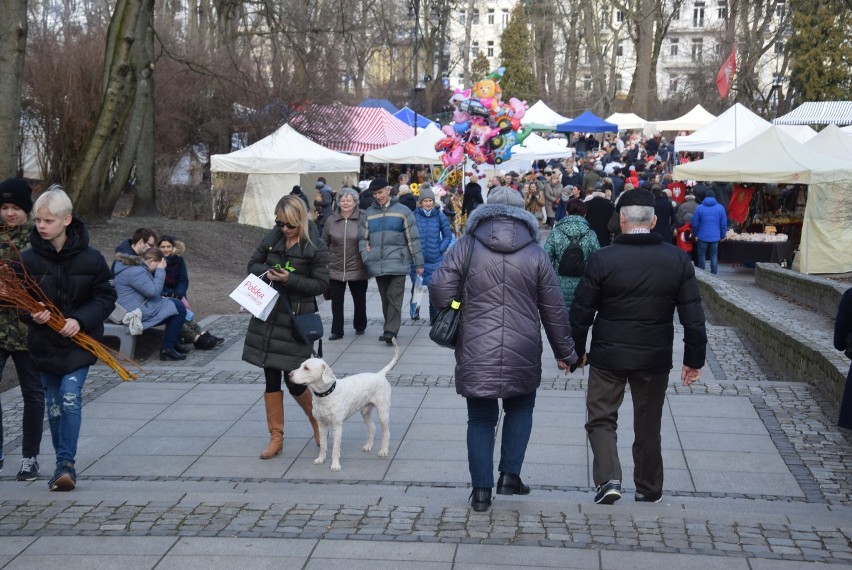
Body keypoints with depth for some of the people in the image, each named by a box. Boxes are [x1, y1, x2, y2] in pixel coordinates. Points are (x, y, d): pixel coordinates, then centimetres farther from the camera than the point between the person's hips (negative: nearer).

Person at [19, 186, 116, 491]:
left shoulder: (90, 258, -10)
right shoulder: (28, 259, -5)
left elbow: (106, 297, -5)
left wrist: (80, 320, -20)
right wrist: (32, 314, -19)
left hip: (78, 341, -3)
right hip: (44, 341, 3)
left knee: (70, 397, -15)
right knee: (53, 403, 10)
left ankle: (66, 463, -9)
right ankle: (65, 465, 22)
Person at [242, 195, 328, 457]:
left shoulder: (316, 247, -10)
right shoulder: (272, 238, 2)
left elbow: (320, 284, -9)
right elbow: (253, 264, 12)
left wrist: (290, 279, -22)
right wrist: (266, 272, -10)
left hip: (296, 319, -4)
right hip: (267, 315, 4)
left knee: (294, 382, -3)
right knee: (271, 379, 7)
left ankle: (316, 421, 27)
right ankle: (276, 438, 16)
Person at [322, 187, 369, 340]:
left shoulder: (362, 219, -7)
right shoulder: (331, 220, 2)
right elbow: (324, 243, 9)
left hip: (357, 269, -2)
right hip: (336, 269, 2)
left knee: (359, 300, 13)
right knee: (336, 301, 3)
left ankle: (360, 326, 32)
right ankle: (337, 331, 11)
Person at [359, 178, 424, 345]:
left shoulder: (403, 211, 2)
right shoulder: (368, 214, 12)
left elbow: (413, 238, 2)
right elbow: (362, 238, 14)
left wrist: (418, 263, 0)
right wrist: (366, 257, -3)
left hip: (397, 263, -4)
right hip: (377, 265, 4)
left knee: (394, 297, -10)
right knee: (385, 298, 10)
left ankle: (391, 331, -12)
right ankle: (390, 328, 18)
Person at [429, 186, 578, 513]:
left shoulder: (466, 247, -3)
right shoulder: (535, 254, 1)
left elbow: (438, 290, -10)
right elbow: (554, 310, 5)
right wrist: (564, 352, 15)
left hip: (475, 354, 0)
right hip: (522, 354, 1)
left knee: (480, 419, 11)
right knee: (520, 408, 23)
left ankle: (481, 490, 11)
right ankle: (510, 474, 16)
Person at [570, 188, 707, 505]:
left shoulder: (603, 259, -10)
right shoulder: (678, 260, -3)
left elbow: (581, 311, -5)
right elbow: (693, 316, -1)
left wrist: (577, 351, 9)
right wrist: (694, 359, 7)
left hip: (608, 356, -2)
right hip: (655, 359, 2)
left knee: (601, 418, 10)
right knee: (648, 426, 16)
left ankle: (608, 479, -8)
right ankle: (649, 489, 27)